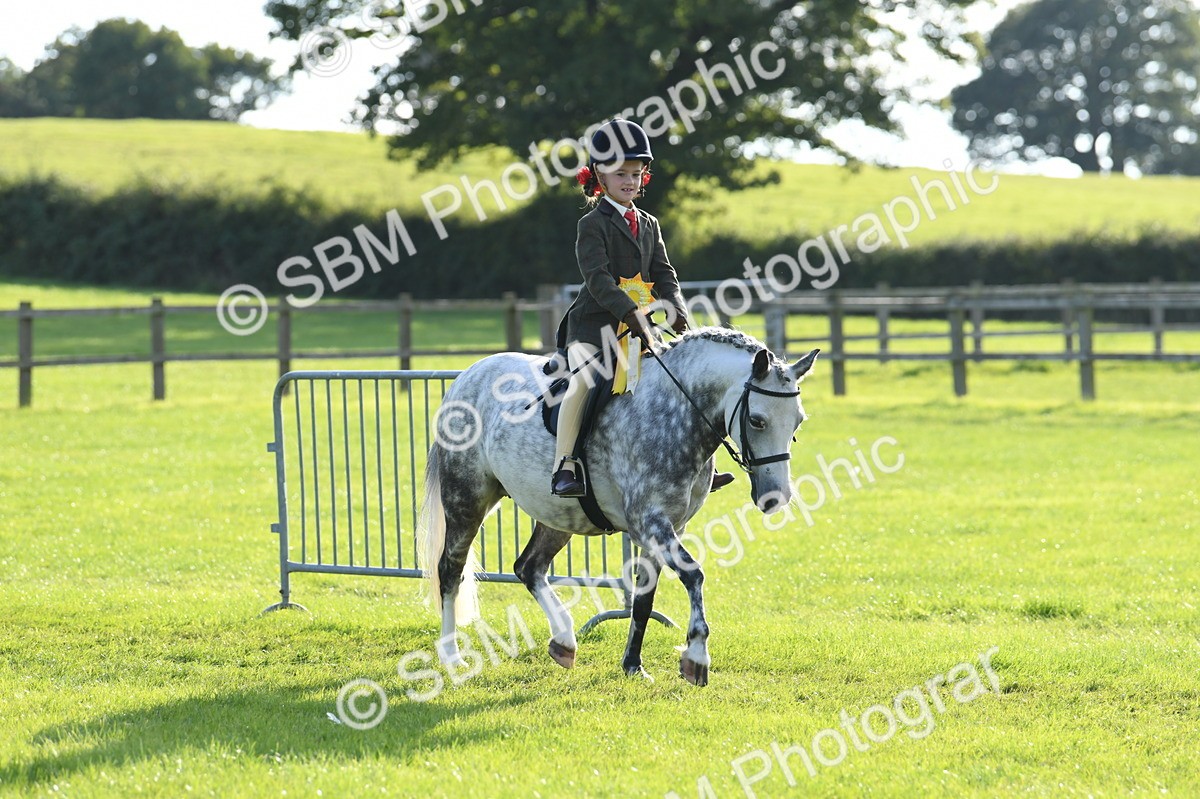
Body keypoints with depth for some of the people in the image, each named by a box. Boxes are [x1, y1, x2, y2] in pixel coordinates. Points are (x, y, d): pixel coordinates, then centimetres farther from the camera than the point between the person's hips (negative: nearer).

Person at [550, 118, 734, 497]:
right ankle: (564, 466, -21)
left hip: (637, 327, 6)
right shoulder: (593, 225, -5)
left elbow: (664, 273, 10)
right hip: (594, 325, -6)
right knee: (583, 380, -27)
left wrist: (677, 311, -10)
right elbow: (599, 280, -16)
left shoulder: (648, 225, 16)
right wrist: (634, 317, -27)